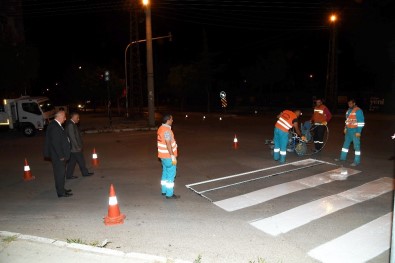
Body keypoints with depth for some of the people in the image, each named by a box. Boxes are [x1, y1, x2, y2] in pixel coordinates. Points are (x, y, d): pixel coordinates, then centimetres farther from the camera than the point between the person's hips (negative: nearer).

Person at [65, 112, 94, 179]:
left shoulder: (72, 124, 13)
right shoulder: (70, 125, -19)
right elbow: (72, 137, -22)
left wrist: (79, 146, 17)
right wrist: (78, 147, -19)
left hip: (73, 148, 10)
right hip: (75, 148, -10)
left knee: (72, 161, 13)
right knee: (81, 161, 4)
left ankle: (69, 175, 19)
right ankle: (85, 172, 17)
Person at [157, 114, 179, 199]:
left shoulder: (161, 128, 9)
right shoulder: (166, 130, -22)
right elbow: (168, 145, -26)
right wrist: (173, 157, -23)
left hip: (163, 155, 10)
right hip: (168, 156, -10)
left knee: (165, 173, 18)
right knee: (171, 174, -1)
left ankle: (164, 191, 28)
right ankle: (169, 194, 5)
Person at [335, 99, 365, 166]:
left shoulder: (358, 111, -13)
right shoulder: (348, 110, 12)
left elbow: (361, 122, -16)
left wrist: (358, 132, -18)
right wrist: (345, 128, 19)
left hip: (355, 131, -8)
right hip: (348, 130, 8)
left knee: (356, 145, -3)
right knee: (346, 143, 15)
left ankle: (357, 161, 1)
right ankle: (342, 157, 26)